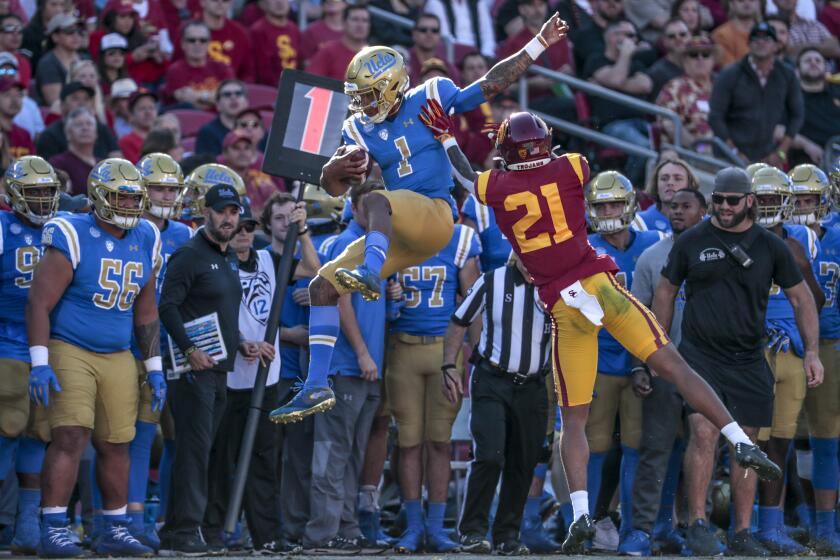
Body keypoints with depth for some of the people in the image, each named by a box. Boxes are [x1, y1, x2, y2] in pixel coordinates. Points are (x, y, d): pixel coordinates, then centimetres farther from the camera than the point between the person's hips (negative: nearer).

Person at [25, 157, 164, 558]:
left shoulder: (145, 242, 9)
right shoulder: (73, 238, -12)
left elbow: (145, 311, 18)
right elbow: (39, 303, -13)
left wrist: (154, 370, 16)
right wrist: (39, 363, -19)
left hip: (118, 359, 6)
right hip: (70, 353, -6)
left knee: (116, 445, 8)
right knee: (70, 437, -16)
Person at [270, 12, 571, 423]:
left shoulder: (429, 99, 2)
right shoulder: (360, 130, 12)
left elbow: (492, 84, 6)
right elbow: (332, 187, 7)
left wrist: (539, 45, 4)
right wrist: (335, 169, -17)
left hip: (433, 216, -6)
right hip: (399, 238, 6)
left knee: (377, 201, -34)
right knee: (323, 286, -3)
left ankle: (370, 272, -61)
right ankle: (316, 387, -5)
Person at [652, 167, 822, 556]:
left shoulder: (770, 246, 4)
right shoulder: (691, 242, 2)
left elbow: (801, 298, 10)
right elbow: (666, 292, 12)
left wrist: (811, 352, 2)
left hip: (748, 361, 2)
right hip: (700, 355, -2)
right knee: (704, 432, -17)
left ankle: (742, 533, 11)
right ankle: (697, 524, -12)